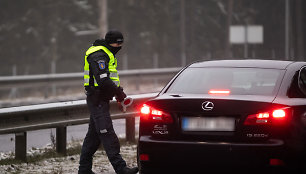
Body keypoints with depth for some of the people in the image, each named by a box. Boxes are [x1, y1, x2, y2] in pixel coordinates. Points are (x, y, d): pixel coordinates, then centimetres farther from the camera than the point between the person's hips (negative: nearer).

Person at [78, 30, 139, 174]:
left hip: (101, 99, 11)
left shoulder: (106, 54, 19)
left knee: (94, 134, 13)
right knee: (107, 134, -13)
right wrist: (118, 92, -17)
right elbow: (102, 80, -26)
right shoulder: (99, 55, -16)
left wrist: (118, 91, 10)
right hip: (97, 100, -11)